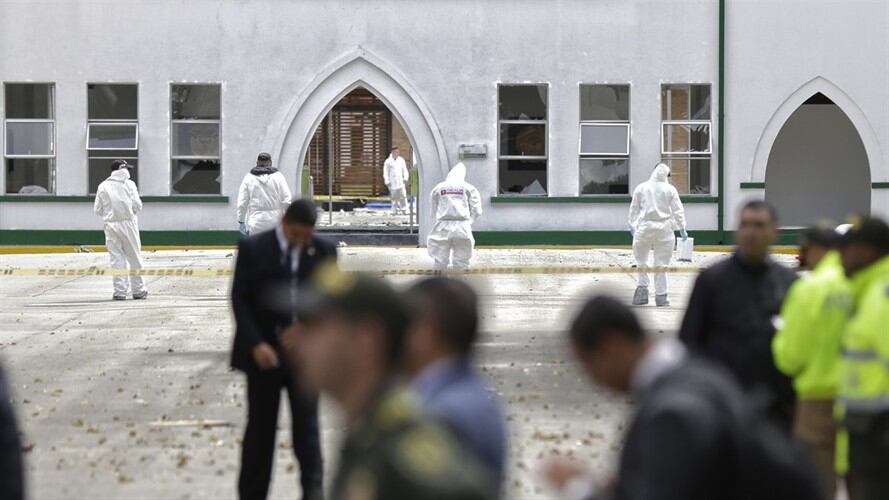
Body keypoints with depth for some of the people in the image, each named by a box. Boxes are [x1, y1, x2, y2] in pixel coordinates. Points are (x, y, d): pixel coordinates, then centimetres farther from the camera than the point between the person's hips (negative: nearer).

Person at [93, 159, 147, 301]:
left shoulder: (103, 186, 3)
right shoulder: (129, 184, -3)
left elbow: (98, 209, 3)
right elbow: (137, 206, -7)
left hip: (111, 224, 2)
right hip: (128, 224, -2)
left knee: (117, 257, 4)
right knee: (134, 257, 8)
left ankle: (120, 291, 0)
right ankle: (138, 290, 14)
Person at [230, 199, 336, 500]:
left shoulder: (323, 252, 2)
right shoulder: (253, 249, -3)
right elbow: (240, 300, -4)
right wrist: (256, 345, -15)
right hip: (263, 352, 0)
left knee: (306, 426, -4)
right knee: (260, 429, 7)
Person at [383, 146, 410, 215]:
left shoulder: (401, 160, 9)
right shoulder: (388, 162, 0)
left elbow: (405, 170, 14)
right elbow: (385, 173, 2)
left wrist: (406, 178, 0)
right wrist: (387, 182, -5)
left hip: (400, 181, 2)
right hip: (392, 183, -2)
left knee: (403, 195, -9)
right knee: (394, 196, 1)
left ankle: (404, 210, -8)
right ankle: (395, 210, 8)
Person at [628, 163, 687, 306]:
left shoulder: (641, 188, 3)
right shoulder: (670, 189, 0)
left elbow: (634, 209, 10)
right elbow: (678, 210, 0)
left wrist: (632, 225, 24)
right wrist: (682, 228, 10)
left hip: (645, 226, 0)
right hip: (664, 228, 0)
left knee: (641, 258, 14)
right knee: (661, 263, 4)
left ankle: (643, 286, -2)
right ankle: (661, 296, 6)